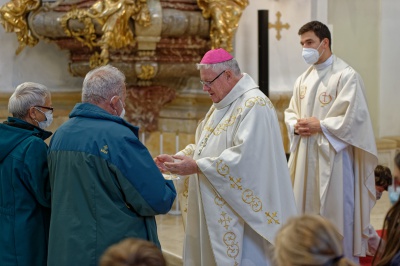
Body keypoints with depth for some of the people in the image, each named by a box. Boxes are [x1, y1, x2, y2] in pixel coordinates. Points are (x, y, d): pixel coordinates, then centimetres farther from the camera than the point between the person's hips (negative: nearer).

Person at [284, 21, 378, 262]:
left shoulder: (346, 75, -10)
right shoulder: (303, 79, 14)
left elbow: (354, 117, -17)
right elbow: (291, 112, 17)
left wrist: (319, 126, -16)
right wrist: (296, 126, -5)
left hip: (333, 155, -7)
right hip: (306, 156, 7)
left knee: (336, 214, -2)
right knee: (307, 212, 11)